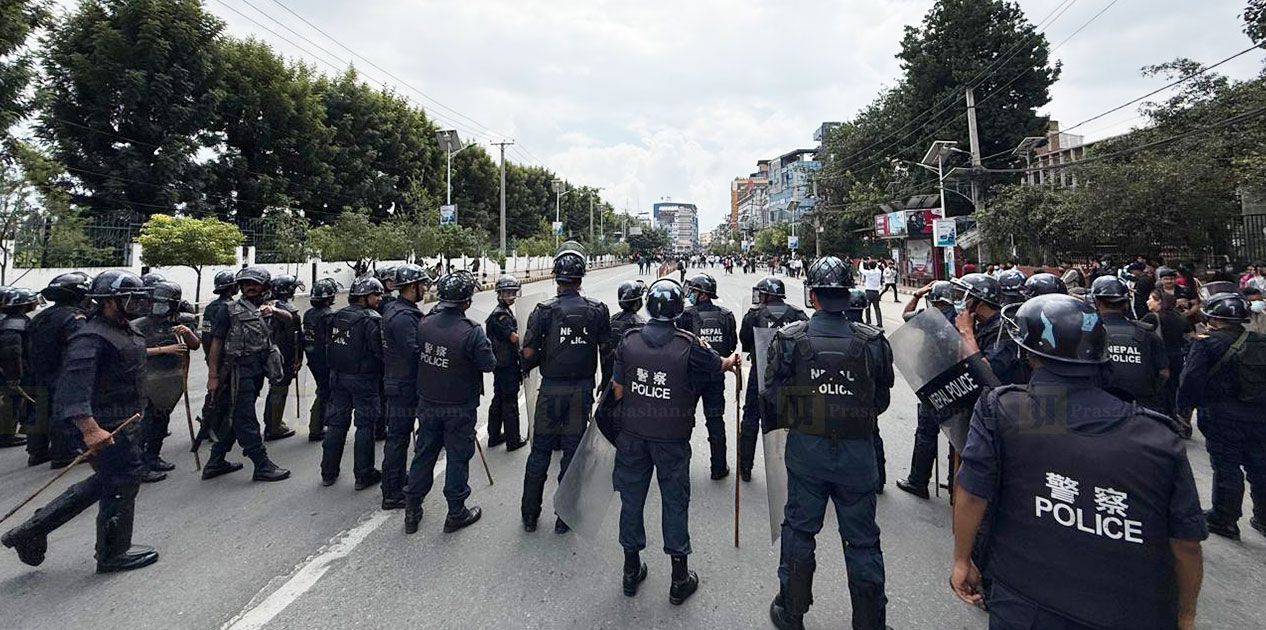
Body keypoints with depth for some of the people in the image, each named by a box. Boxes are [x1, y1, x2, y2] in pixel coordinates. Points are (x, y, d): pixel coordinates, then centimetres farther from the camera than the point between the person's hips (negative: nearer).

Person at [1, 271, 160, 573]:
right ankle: (113, 554, 19)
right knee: (123, 482, 2)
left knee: (107, 480, 21)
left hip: (126, 421, 10)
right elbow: (75, 386, -29)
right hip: (107, 427, -10)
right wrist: (90, 429, -36)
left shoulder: (130, 331, 11)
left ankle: (33, 529, 31)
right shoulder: (91, 339, -20)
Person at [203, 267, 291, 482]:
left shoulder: (266, 309, 16)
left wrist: (274, 311, -14)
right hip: (238, 371, -6)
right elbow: (216, 343, -4)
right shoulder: (229, 310, -1)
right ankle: (262, 466, 0)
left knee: (234, 418, 14)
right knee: (246, 420, -2)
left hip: (257, 372, 6)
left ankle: (216, 463, 27)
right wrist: (213, 376, -9)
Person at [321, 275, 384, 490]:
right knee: (365, 425, 3)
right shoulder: (371, 319, -16)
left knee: (336, 422, 15)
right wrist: (384, 376, -4)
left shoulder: (337, 316, 7)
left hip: (337, 376, 7)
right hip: (363, 378, -7)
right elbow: (379, 352, -18)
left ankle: (328, 472, 25)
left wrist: (336, 369, 19)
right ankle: (363, 475, 10)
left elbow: (328, 347, 12)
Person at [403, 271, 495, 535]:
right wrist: (485, 345, -1)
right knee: (458, 456, 9)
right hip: (459, 407, -5)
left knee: (424, 453, 17)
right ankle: (456, 512, 21)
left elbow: (417, 355, 6)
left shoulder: (425, 324, -6)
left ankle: (412, 510, 28)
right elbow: (489, 364, -17)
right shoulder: (471, 331, -23)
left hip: (428, 403, 5)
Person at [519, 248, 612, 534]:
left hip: (551, 389, -1)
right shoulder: (597, 310, -3)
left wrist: (527, 368, 10)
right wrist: (606, 385, 16)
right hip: (583, 389, 1)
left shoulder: (544, 310, -9)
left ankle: (530, 515, 25)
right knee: (572, 451, 11)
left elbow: (529, 352, -9)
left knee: (540, 451, 13)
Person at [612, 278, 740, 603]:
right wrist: (734, 359, 26)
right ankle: (680, 579, 24)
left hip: (632, 433, 3)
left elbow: (618, 390, -2)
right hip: (672, 438, -2)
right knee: (675, 502, 11)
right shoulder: (688, 344, -14)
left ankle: (631, 570, 31)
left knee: (632, 497, 15)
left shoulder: (629, 339, -7)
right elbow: (718, 365, 4)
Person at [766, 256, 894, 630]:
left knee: (799, 529, 16)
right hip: (858, 451, 1)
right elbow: (881, 400, 1)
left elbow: (772, 396, -7)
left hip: (806, 449, 0)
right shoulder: (873, 342, -8)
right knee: (862, 539, 16)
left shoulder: (789, 339, -12)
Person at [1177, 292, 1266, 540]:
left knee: (1226, 468, 2)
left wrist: (1184, 410, -8)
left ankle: (1224, 521, 11)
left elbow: (1190, 380, -17)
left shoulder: (1206, 344, -12)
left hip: (1223, 416, -6)